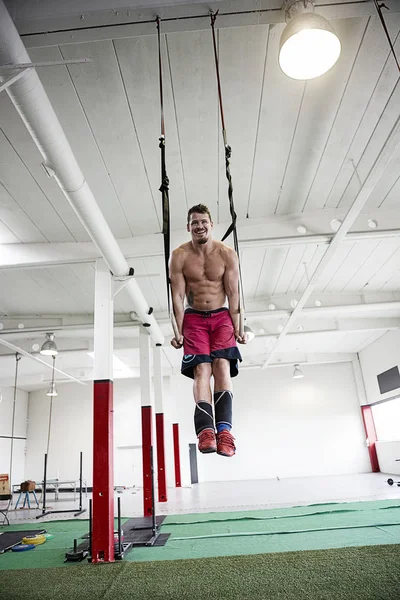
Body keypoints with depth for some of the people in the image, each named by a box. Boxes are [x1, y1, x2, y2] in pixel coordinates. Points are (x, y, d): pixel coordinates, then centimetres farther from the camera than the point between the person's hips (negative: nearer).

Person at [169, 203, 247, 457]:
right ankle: (206, 430, -24)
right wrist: (179, 331, -9)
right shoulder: (179, 256, -5)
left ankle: (224, 429, -23)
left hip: (221, 316, 1)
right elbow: (177, 296, -5)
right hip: (194, 318, 0)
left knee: (223, 365, -17)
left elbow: (233, 294, -4)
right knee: (202, 370, -15)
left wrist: (237, 329, -7)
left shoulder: (228, 254, -4)